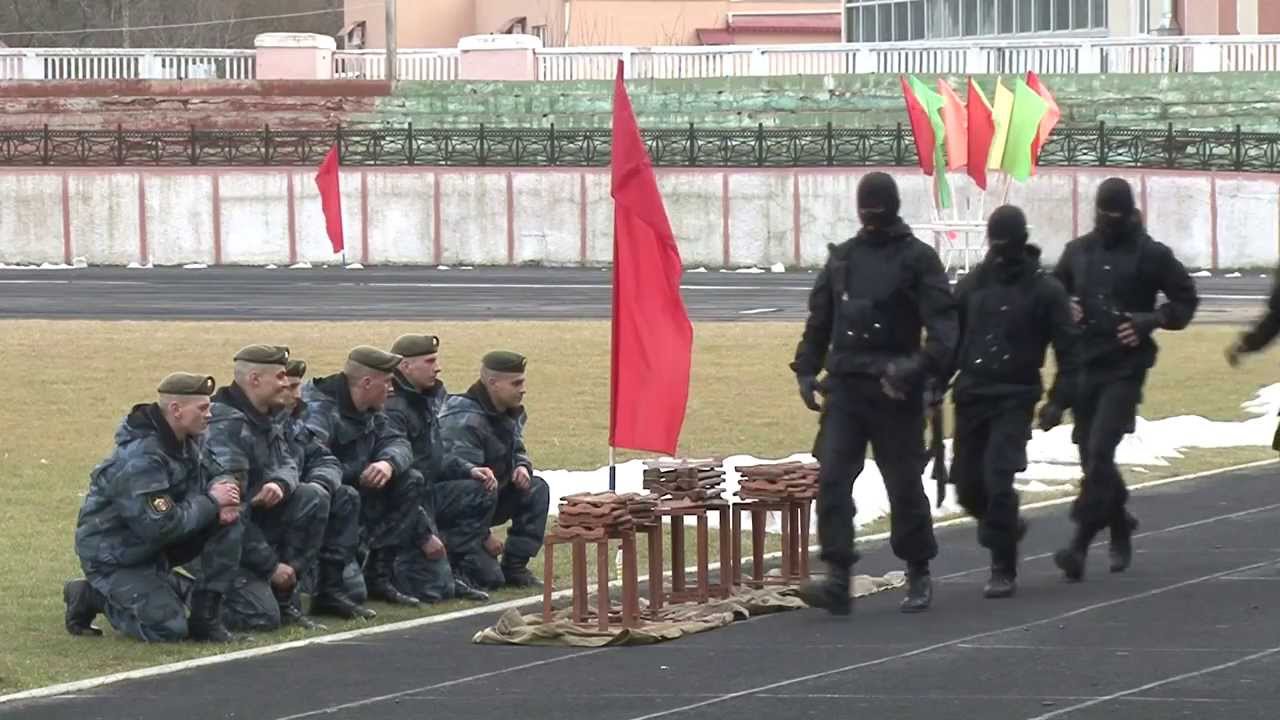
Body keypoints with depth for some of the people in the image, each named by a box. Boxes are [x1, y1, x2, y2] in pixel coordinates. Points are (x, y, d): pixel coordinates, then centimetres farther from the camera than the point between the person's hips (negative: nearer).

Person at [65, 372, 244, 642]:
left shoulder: (185, 442, -2)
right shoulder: (140, 459, -30)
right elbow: (160, 526, -32)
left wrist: (221, 505, -15)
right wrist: (211, 502, -22)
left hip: (153, 546, 8)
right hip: (114, 557, -8)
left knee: (229, 523, -10)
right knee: (169, 629, -18)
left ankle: (205, 617, -4)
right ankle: (92, 597, 4)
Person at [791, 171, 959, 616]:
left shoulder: (918, 259, -2)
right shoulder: (842, 257, 13)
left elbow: (943, 321, -11)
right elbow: (819, 318, 20)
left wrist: (928, 365, -27)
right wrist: (807, 369, 9)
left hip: (894, 391, -4)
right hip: (845, 387, 4)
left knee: (904, 484, 4)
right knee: (832, 479, -9)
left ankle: (918, 577, 20)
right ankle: (837, 580, -13)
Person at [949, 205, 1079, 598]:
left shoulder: (1045, 290, -3)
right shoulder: (971, 286, 8)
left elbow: (1067, 349, -2)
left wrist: (1058, 400, -11)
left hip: (1015, 399, -5)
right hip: (971, 395, 5)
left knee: (998, 480, -16)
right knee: (968, 487, 7)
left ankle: (1003, 571, -6)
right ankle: (1006, 524, 39)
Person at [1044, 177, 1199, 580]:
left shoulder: (1151, 255, -2)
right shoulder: (1078, 251, 10)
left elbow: (1186, 298, 3)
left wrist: (1149, 321, -12)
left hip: (1124, 370, -5)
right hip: (1082, 366, 5)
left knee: (1100, 452, -16)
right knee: (1092, 455, 9)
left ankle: (1080, 543, -18)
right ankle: (1120, 528, 30)